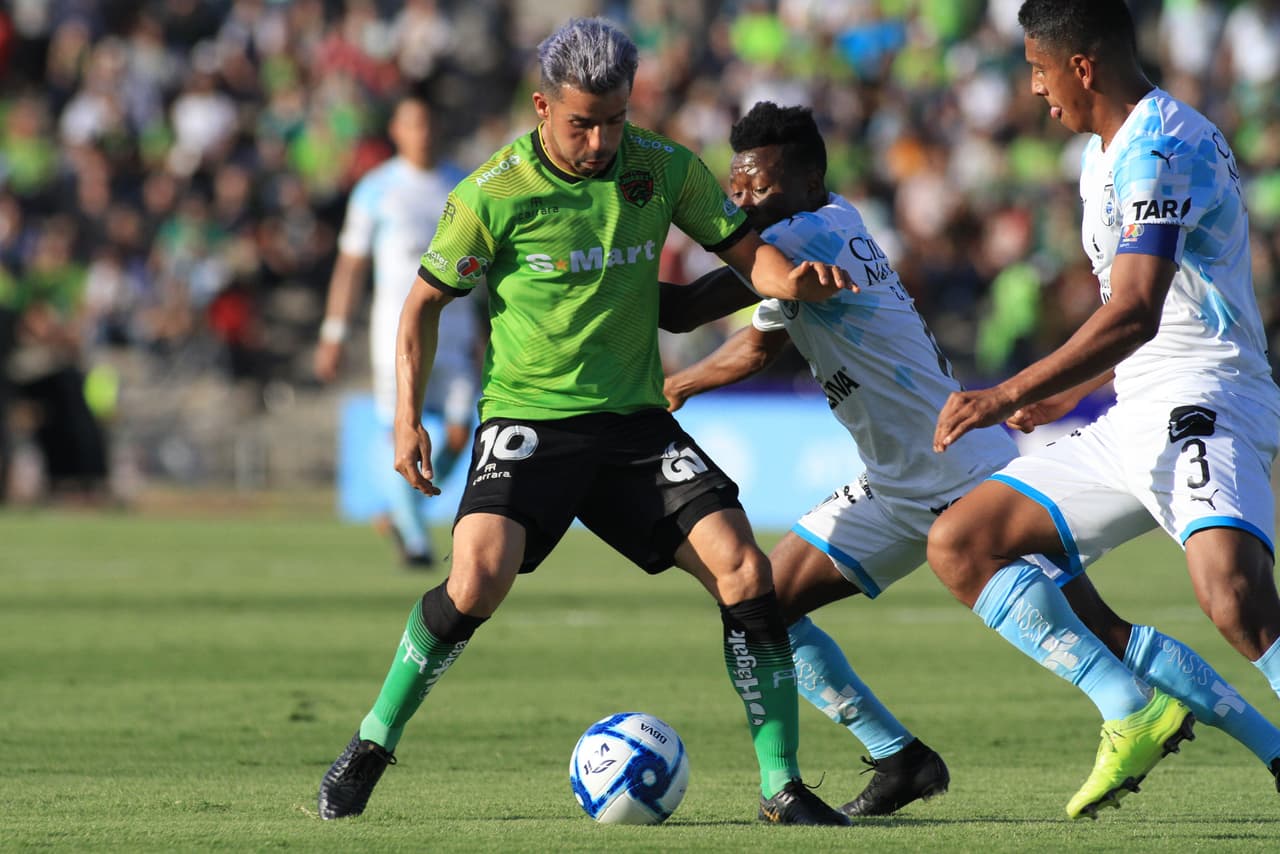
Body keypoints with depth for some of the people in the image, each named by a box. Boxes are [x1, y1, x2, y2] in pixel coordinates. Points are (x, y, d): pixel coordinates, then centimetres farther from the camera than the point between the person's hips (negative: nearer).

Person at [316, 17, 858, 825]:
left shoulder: (664, 169, -1)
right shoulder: (494, 193, -9)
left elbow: (746, 249, 6)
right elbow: (425, 301, 1)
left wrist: (791, 276, -17)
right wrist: (408, 417, -8)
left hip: (635, 421, 3)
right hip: (528, 418, -3)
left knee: (744, 570, -14)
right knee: (479, 577, -26)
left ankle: (782, 788, -4)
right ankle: (370, 748, -4)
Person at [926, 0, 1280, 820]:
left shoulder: (1160, 151, -15)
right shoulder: (1106, 156, 18)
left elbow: (1136, 314, -26)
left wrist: (1009, 397, -26)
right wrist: (1068, 395, 37)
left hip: (1202, 409, -11)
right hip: (1135, 416, 11)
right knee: (959, 544, 6)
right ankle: (1131, 714, -1)